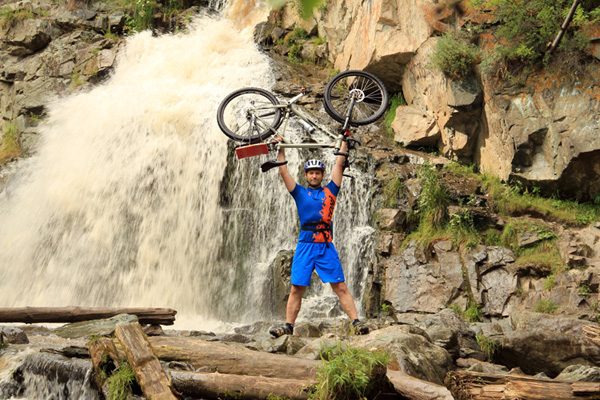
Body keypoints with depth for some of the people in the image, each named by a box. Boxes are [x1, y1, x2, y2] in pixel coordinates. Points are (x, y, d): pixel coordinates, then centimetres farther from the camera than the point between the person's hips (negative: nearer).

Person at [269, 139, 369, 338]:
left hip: (326, 247, -1)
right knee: (296, 289, 2)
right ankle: (288, 326, 9)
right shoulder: (300, 192, 12)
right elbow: (283, 171, 9)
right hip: (305, 246, 1)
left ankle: (356, 322, -5)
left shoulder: (330, 191, 12)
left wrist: (344, 142, 11)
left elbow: (339, 164, 11)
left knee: (341, 287, -4)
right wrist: (281, 150, 7)